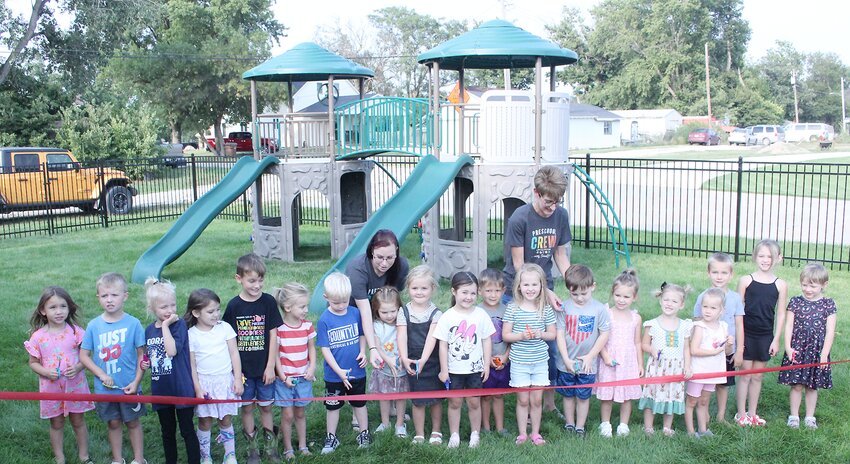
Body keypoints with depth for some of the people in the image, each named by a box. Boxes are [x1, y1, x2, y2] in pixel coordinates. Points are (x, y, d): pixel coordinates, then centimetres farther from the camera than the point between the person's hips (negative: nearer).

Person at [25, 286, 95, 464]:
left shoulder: (76, 331, -9)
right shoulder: (38, 336, -8)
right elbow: (33, 362, 1)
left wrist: (78, 367, -21)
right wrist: (46, 372, -18)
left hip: (75, 385, 0)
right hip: (51, 388, 0)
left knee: (78, 422, 14)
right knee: (56, 424, 16)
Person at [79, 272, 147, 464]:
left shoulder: (133, 323, -11)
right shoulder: (94, 325, -6)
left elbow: (141, 354, -6)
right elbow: (83, 355, -2)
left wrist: (136, 381, -11)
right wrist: (101, 374, -13)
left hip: (129, 387, -2)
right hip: (105, 387, 2)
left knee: (133, 422, 12)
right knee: (113, 423, 17)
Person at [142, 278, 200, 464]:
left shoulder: (179, 324, -12)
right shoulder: (149, 330, 4)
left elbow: (172, 350, -27)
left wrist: (165, 325, -23)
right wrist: (145, 362, -1)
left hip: (182, 389, -5)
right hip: (161, 390, 5)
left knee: (187, 430, 4)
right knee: (168, 431, 19)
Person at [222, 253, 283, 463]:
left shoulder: (268, 302, -8)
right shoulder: (234, 306, -6)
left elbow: (273, 335, -5)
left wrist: (270, 366, -6)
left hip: (264, 367, 0)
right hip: (243, 368, 1)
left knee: (266, 406, 10)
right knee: (247, 407, 10)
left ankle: (270, 445, 26)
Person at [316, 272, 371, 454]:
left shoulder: (355, 313, -9)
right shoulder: (324, 320, -15)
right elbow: (325, 349, -14)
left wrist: (363, 352, -13)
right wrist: (339, 371, -20)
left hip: (357, 371, 2)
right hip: (334, 375, -2)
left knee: (359, 403, 18)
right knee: (333, 406, 16)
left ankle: (364, 433, 35)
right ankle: (331, 437, 32)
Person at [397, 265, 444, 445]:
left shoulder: (435, 313, -8)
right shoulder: (404, 312, -3)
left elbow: (431, 337, -18)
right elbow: (402, 336, -12)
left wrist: (423, 359, -30)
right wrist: (404, 358, -26)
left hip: (432, 362, -1)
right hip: (412, 363, 1)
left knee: (436, 399, 11)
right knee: (418, 401, 9)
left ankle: (436, 432, 30)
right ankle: (419, 435, 23)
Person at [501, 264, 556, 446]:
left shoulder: (546, 309, -2)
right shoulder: (512, 309, -6)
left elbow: (553, 334, 5)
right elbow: (505, 335, -4)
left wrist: (541, 334, -15)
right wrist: (521, 336, -21)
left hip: (540, 361, 1)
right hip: (519, 362, -1)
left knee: (537, 400, 9)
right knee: (523, 400, 7)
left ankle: (536, 433, 23)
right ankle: (522, 433, 21)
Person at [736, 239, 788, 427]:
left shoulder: (780, 285, -1)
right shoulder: (746, 281, -5)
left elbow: (780, 314, 3)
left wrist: (776, 340, 0)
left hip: (766, 336, 2)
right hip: (747, 334, -2)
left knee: (757, 376, 12)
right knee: (745, 374, 4)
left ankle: (752, 413, 24)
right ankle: (741, 414, 14)